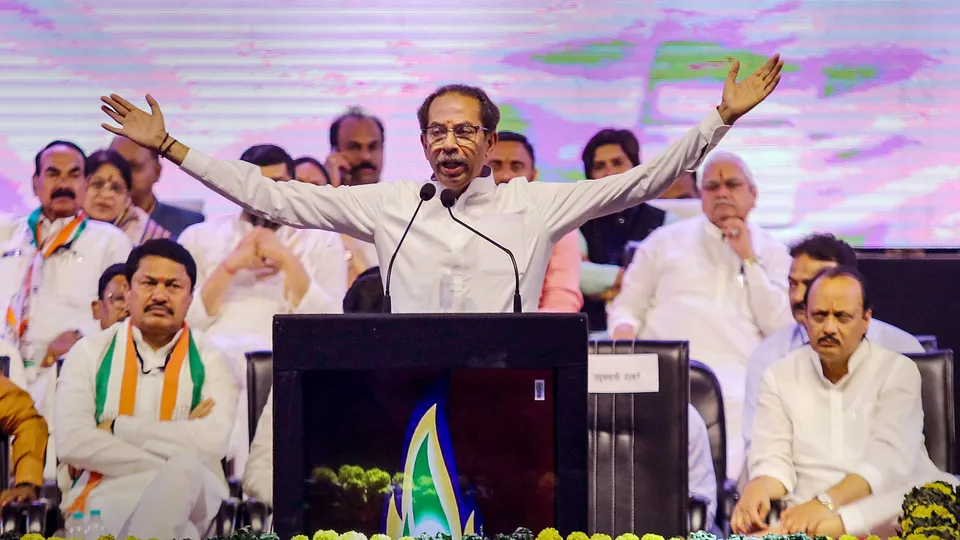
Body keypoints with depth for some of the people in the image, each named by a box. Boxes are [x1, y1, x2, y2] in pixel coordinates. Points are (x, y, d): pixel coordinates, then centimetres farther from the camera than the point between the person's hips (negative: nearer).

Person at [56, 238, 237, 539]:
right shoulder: (90, 353, 9)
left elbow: (213, 443, -11)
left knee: (185, 471, -35)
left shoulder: (208, 360, 8)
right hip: (106, 495, -2)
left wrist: (117, 428, -8)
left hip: (189, 498, 2)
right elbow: (72, 443, -7)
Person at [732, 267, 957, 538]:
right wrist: (759, 489, -23)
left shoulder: (898, 371, 4)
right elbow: (773, 458, 3)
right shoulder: (780, 376, 12)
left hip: (885, 508, 2)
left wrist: (826, 502, -27)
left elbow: (888, 461, -10)